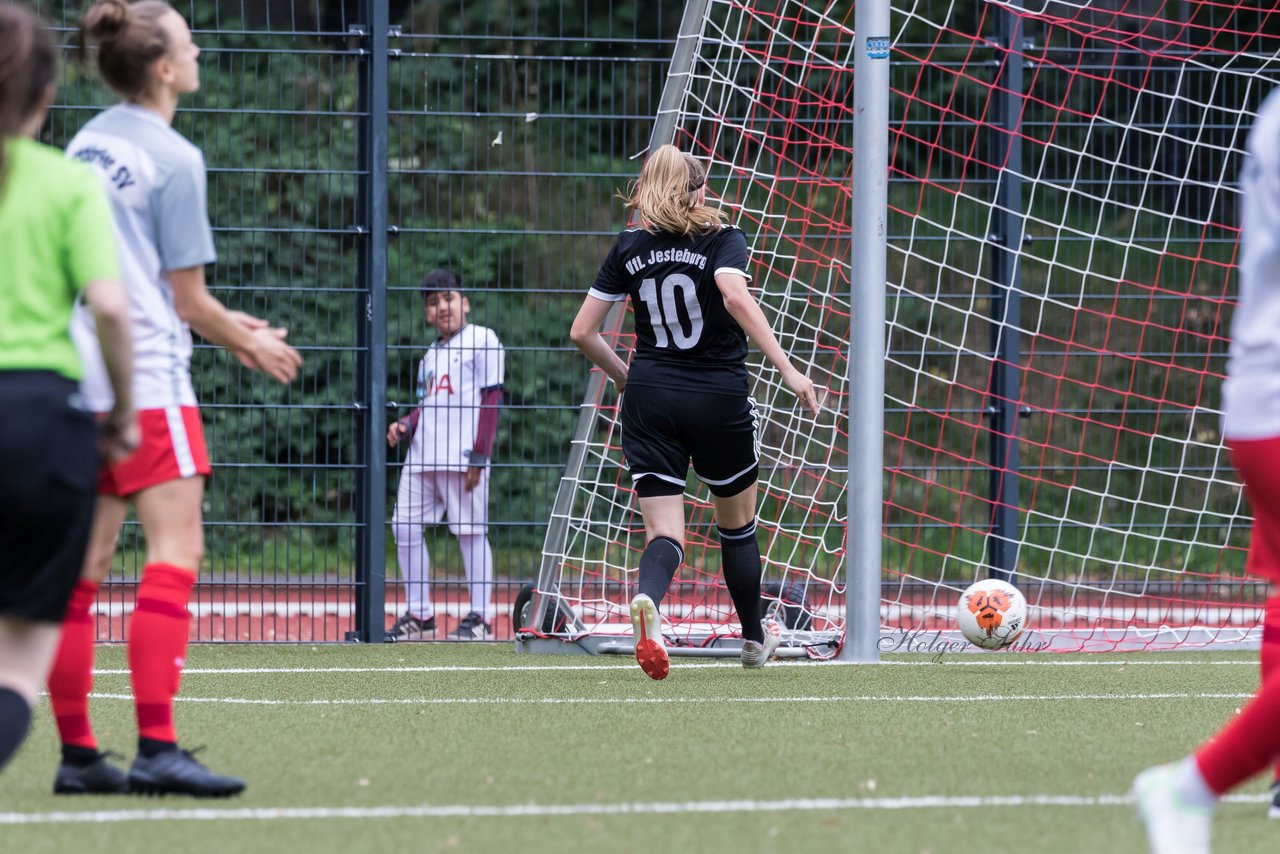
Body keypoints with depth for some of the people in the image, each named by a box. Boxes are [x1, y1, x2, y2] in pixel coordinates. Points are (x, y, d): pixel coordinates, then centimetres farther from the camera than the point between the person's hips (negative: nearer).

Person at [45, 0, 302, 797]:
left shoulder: (87, 143, 13)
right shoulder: (172, 159, -10)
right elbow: (188, 299, -6)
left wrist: (222, 321, 24)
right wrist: (249, 344, 12)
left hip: (77, 371, 8)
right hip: (146, 379, -8)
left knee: (86, 563, 8)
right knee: (176, 551, -10)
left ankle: (78, 753, 8)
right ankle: (156, 749, -19)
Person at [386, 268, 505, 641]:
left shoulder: (482, 340, -2)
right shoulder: (430, 355, 21)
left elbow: (491, 400, -7)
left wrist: (479, 455, -14)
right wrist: (405, 426, 3)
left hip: (461, 455, -8)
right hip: (422, 456, 8)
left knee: (470, 531, -5)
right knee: (405, 526, 5)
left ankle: (480, 617, 0)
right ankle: (419, 615, 12)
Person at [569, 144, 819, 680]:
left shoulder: (630, 248, 7)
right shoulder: (721, 239, -3)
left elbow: (582, 332, 6)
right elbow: (735, 296, -24)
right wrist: (787, 369, -27)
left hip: (650, 398, 2)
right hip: (718, 396, -2)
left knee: (664, 532, -4)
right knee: (736, 522, 21)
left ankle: (647, 602, -38)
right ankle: (755, 639, 35)